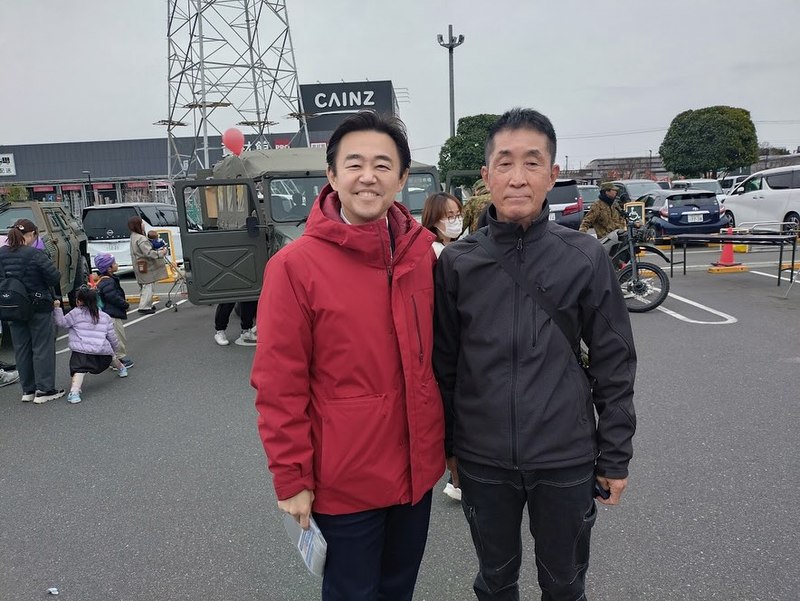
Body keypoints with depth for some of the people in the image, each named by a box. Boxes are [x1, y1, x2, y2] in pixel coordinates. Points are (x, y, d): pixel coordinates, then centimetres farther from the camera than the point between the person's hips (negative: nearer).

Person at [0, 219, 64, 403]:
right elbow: (55, 277, -17)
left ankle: (28, 390, 22)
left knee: (22, 349, 15)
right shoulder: (34, 255, -19)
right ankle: (44, 390, 7)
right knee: (42, 347, 4)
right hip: (38, 307, -6)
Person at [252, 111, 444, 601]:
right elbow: (279, 386, -13)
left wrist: (447, 439, 12)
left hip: (417, 467, 5)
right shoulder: (295, 265, -16)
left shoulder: (423, 252, -2)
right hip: (346, 478, -4)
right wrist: (291, 478, -10)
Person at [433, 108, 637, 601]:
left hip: (567, 460, 0)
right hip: (482, 462, 1)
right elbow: (443, 363, 1)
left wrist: (615, 457, -1)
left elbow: (614, 365, -3)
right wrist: (447, 445, 5)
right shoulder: (456, 263, -5)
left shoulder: (586, 258, -7)